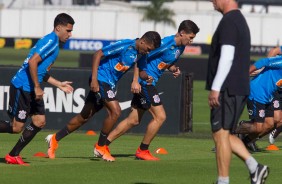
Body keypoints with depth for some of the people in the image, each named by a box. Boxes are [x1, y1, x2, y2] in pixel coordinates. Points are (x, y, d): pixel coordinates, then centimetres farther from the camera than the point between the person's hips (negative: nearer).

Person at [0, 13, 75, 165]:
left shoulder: (54, 43, 18)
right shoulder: (51, 41, -14)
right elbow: (32, 62, -24)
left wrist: (59, 84, 22)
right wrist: (37, 88, -21)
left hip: (31, 90, 10)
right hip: (21, 88, -10)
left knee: (40, 121, 6)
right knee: (16, 127, -8)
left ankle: (13, 156, 11)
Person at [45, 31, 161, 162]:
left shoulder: (139, 53, 5)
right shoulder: (125, 46, -20)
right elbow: (98, 54, -19)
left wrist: (145, 77, -7)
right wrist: (94, 79, -23)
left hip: (110, 84, 9)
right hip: (101, 79, -9)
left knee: (85, 116, 14)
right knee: (115, 111, -19)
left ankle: (54, 139, 25)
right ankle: (100, 147, -5)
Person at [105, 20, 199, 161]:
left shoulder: (180, 48, 9)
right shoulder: (165, 44, -19)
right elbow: (141, 57, -18)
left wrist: (174, 69, 1)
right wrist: (135, 81, -22)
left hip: (149, 83, 9)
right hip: (144, 82, -9)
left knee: (134, 120, 10)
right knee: (160, 116, -9)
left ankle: (103, 145, 15)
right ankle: (142, 151, 4)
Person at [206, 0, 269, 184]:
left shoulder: (228, 22, -13)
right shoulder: (241, 20, 19)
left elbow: (226, 58, -21)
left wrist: (215, 88, -21)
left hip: (227, 90, -10)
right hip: (240, 89, 10)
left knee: (221, 135, -6)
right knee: (225, 135, 14)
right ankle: (254, 167, 4)